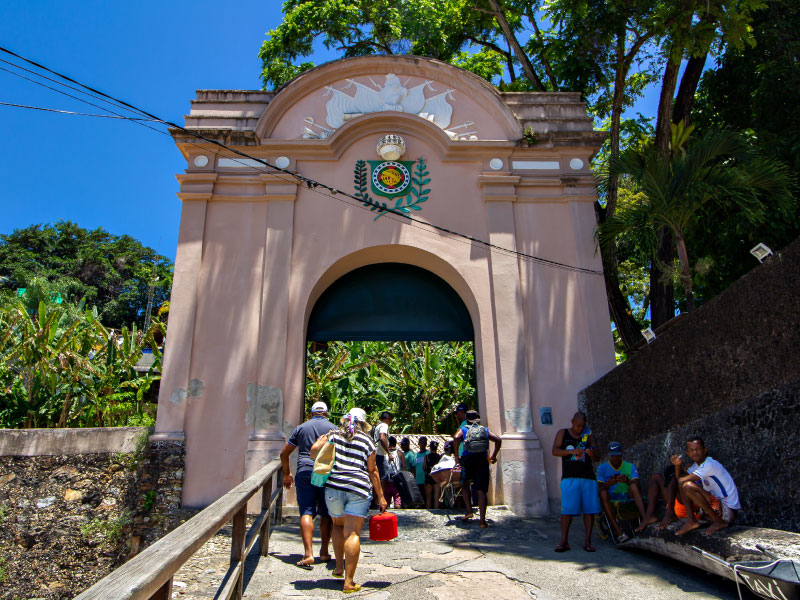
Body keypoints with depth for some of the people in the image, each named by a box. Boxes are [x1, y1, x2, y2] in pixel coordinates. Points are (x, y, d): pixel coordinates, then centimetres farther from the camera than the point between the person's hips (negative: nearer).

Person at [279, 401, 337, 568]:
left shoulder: (301, 428, 13)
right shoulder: (334, 429, 8)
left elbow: (284, 453, 16)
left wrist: (287, 474, 27)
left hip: (305, 472, 0)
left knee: (306, 512, -2)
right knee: (326, 514, 13)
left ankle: (308, 554, -13)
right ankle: (324, 551, 20)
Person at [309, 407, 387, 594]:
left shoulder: (333, 435, 9)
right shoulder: (368, 440, 7)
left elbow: (313, 451, 2)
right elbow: (373, 471, 6)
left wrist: (321, 439, 23)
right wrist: (381, 497, 11)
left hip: (333, 486, 2)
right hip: (359, 488, -2)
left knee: (338, 525, 25)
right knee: (352, 533, -2)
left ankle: (339, 567, 23)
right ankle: (349, 581, -3)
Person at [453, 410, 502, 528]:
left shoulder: (463, 429, 16)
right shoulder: (485, 430, 23)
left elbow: (456, 438, -6)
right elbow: (498, 440, 9)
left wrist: (456, 456, -1)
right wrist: (494, 456, 17)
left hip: (467, 459, -1)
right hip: (482, 459, 1)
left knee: (464, 484, 21)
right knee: (481, 490, -1)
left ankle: (469, 511, 9)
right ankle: (482, 520, -7)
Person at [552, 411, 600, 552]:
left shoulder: (588, 435, 13)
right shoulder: (563, 433, 8)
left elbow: (597, 457, 7)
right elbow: (555, 451, -3)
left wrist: (593, 453, -18)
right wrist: (572, 451, -18)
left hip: (588, 477, 3)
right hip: (570, 477, -2)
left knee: (590, 509, 0)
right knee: (567, 509, -7)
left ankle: (587, 541, 10)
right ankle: (564, 542, -1)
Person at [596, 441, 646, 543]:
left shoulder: (630, 466, 13)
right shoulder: (602, 468, 10)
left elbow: (638, 486, -2)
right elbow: (599, 488, -2)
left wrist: (627, 481, -24)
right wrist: (608, 484, -25)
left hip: (628, 498, 1)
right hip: (610, 501, -1)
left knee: (633, 485, -25)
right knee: (603, 493, -33)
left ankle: (644, 518, -42)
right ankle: (619, 532, -43)